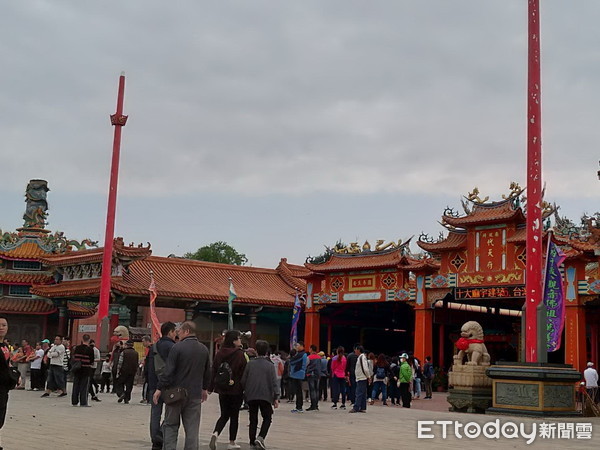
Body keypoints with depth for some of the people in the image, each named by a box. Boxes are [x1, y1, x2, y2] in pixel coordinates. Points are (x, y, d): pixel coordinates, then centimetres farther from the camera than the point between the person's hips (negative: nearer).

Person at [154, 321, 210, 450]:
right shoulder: (204, 349, 7)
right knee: (192, 428, 7)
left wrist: (159, 389, -9)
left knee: (170, 425, 7)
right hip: (195, 394, 4)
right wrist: (205, 388, 27)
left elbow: (168, 371, -14)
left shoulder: (178, 347, -11)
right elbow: (207, 372, 15)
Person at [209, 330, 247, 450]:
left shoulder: (219, 353, -1)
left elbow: (213, 370, 4)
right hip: (236, 390, -4)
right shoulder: (241, 355, -13)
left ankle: (215, 433, -11)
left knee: (224, 415, 14)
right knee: (234, 415, 11)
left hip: (222, 390, 4)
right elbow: (245, 372, -10)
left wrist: (211, 388, 12)